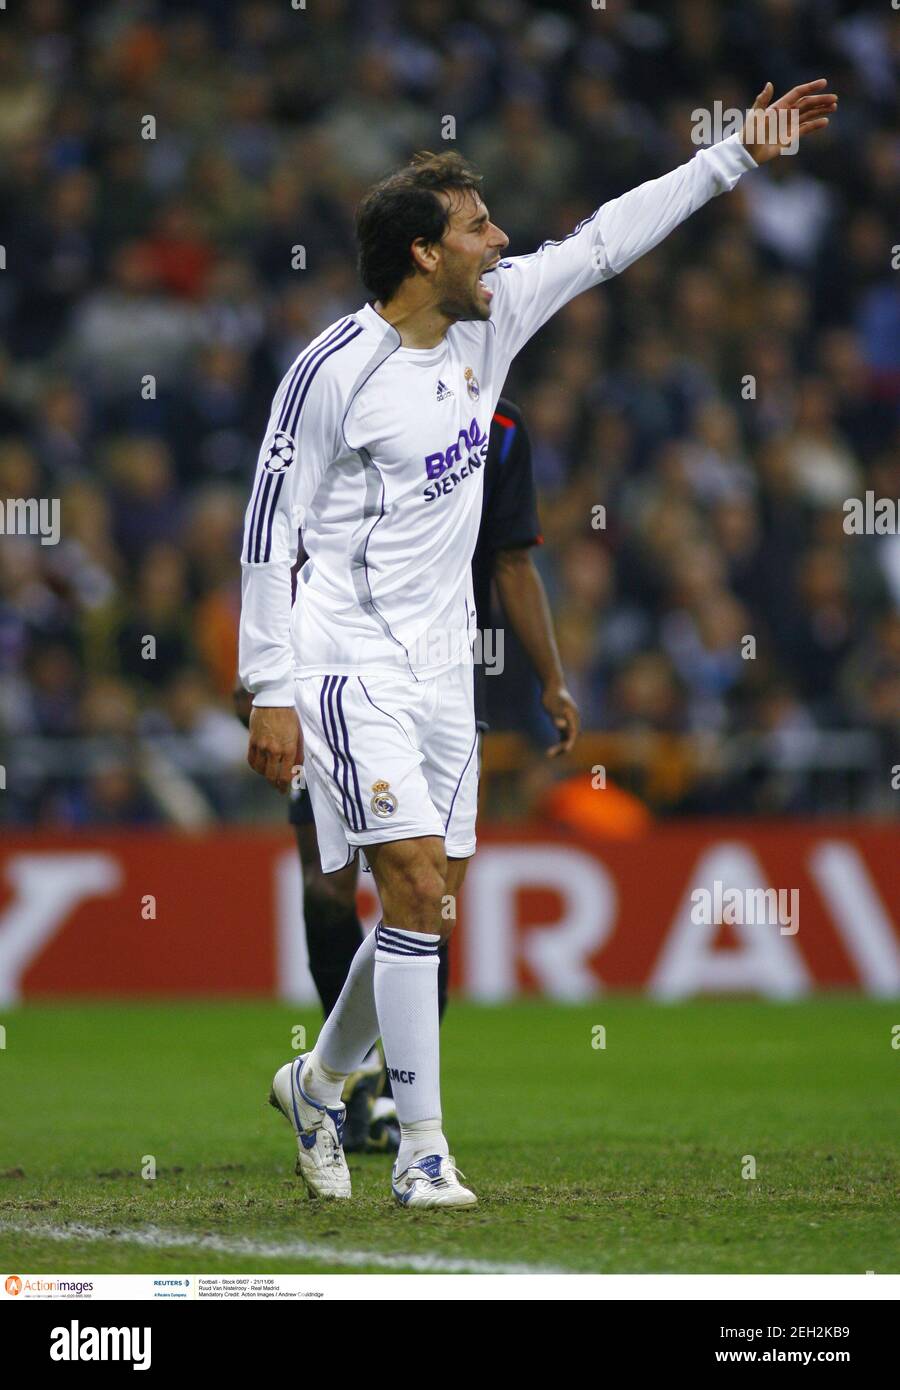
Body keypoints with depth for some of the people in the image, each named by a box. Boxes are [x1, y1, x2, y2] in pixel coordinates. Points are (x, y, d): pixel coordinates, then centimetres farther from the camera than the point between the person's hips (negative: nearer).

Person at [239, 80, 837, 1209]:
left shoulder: (491, 314, 4)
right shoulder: (335, 371, -15)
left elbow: (604, 239, 15)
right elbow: (268, 527, -12)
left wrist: (739, 153, 15)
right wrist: (269, 693, -14)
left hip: (441, 663, 8)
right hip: (351, 666, -7)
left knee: (427, 908, 10)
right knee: (418, 893, -15)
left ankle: (318, 1083, 32)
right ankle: (421, 1152, -10)